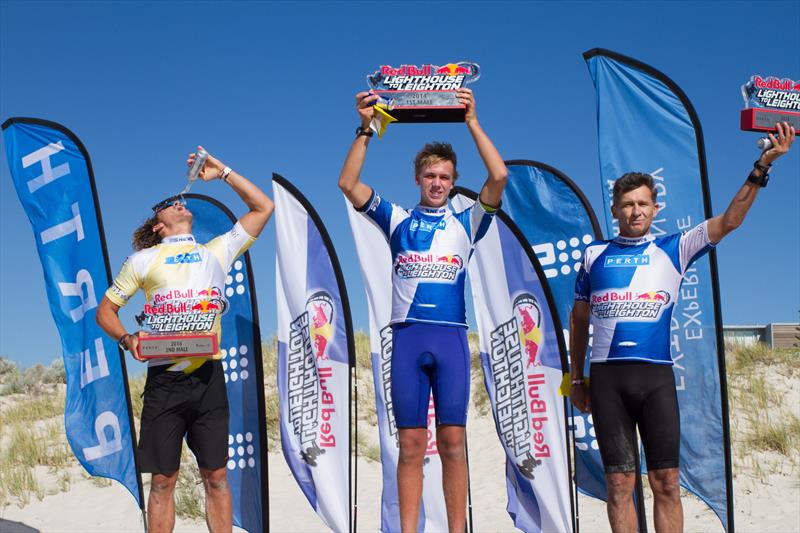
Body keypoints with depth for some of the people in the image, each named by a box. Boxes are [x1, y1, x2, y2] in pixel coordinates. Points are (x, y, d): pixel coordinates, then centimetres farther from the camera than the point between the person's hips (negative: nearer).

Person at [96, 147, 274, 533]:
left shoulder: (216, 251, 16)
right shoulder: (144, 259, 11)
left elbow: (263, 207, 18)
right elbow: (106, 309, 13)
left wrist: (222, 173, 17)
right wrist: (127, 339, -7)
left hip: (208, 376, 1)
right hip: (164, 378, -1)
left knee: (216, 476, 4)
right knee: (163, 480, 3)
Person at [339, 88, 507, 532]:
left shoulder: (466, 224, 11)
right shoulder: (398, 220, 13)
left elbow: (499, 177, -3)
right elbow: (348, 183, 4)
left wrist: (472, 122, -7)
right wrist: (366, 129, -5)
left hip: (451, 337, 0)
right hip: (407, 336, 0)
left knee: (453, 441, -1)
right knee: (412, 444, 2)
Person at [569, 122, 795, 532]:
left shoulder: (672, 250, 9)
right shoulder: (595, 254, 12)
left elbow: (729, 221, 0)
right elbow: (579, 320, 18)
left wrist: (762, 167, -10)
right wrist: (576, 379, 16)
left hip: (656, 376, 0)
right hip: (606, 377, 0)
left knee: (666, 481, 0)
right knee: (619, 482, 2)